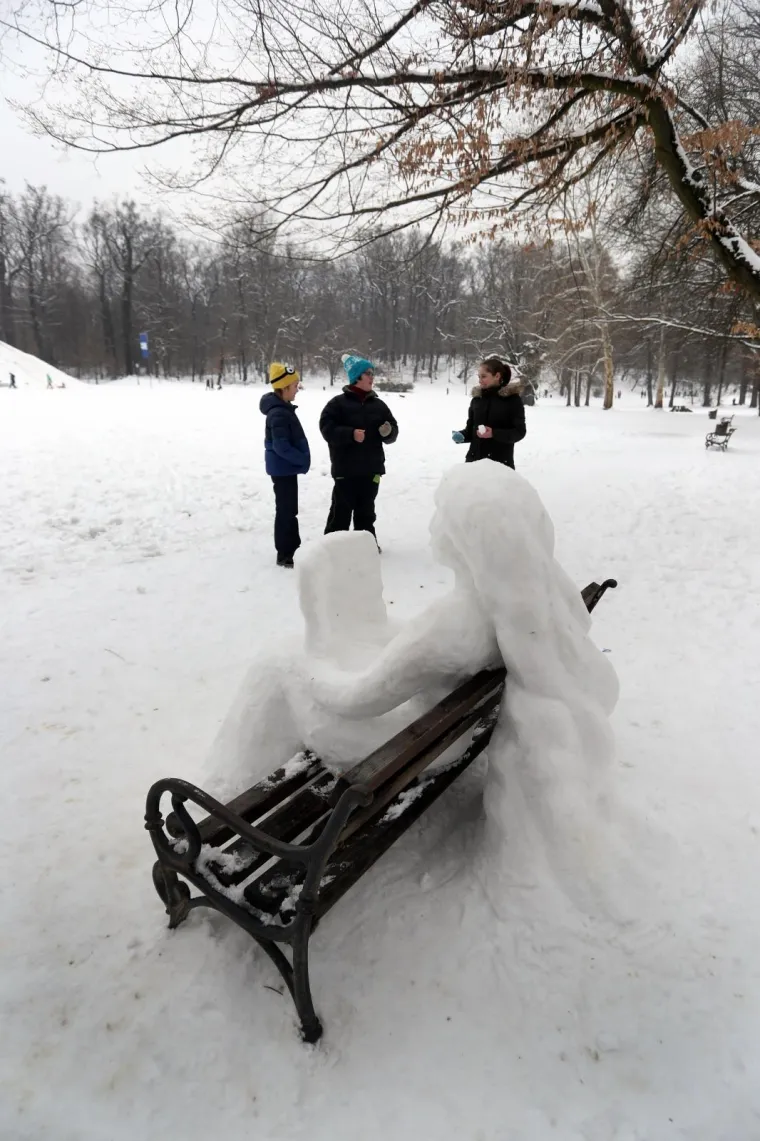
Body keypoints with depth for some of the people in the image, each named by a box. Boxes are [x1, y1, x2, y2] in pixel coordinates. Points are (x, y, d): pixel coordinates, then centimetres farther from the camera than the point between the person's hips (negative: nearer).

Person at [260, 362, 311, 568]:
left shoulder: (282, 408, 11)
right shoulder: (279, 413, -22)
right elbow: (281, 447, -26)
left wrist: (301, 459, 10)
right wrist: (303, 460, -17)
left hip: (286, 467, 10)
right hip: (283, 469, -10)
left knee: (289, 510, 17)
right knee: (286, 511, -2)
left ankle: (290, 549, 28)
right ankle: (284, 554, 7)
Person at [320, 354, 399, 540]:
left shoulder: (379, 404, 10)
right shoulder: (338, 403, -4)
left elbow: (393, 432, 12)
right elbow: (327, 429, -14)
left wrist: (388, 432, -12)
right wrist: (351, 434, -25)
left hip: (371, 469, 5)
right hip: (345, 469, -5)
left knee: (366, 512, 16)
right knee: (341, 511, 1)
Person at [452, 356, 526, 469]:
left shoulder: (512, 399, -4)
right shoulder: (476, 399, 9)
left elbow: (519, 431, -8)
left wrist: (494, 433, -22)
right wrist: (461, 435, -6)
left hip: (500, 462, -4)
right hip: (475, 459, 4)